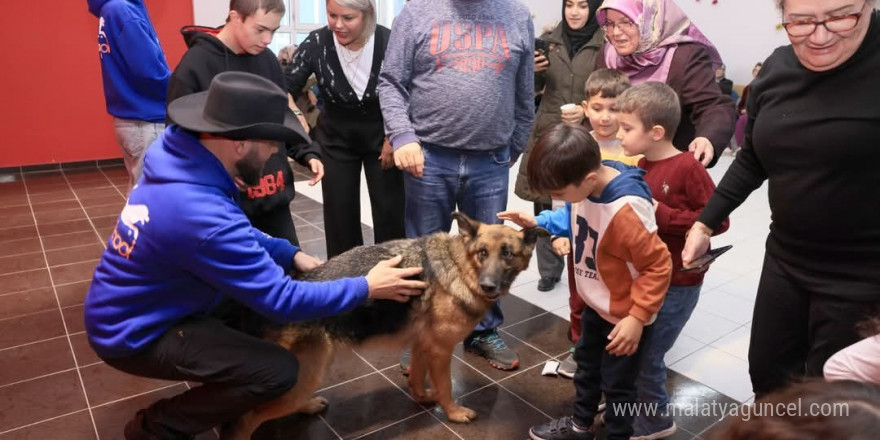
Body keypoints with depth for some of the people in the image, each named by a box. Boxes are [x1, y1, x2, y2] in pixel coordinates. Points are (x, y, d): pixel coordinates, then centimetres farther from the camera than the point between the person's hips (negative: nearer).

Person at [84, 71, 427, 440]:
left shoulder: (180, 156, -9)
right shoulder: (201, 215, -36)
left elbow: (235, 236, 8)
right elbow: (281, 301, -28)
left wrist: (290, 254, -2)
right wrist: (366, 288, -18)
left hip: (133, 306, 9)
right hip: (134, 333, -9)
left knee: (261, 266, 11)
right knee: (279, 370, -15)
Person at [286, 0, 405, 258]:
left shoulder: (388, 42, -19)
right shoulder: (316, 44, -17)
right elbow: (286, 89, -10)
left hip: (381, 137, -1)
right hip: (335, 139, 1)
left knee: (389, 211, 4)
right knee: (339, 213, 6)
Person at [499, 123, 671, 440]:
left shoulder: (627, 210, -36)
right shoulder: (584, 184, -12)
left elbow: (658, 265, -28)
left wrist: (637, 318, -27)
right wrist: (539, 223, -7)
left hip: (625, 317, -8)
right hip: (596, 305, 9)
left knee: (616, 383, 13)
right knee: (586, 365, 27)